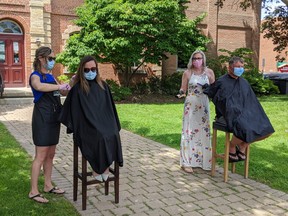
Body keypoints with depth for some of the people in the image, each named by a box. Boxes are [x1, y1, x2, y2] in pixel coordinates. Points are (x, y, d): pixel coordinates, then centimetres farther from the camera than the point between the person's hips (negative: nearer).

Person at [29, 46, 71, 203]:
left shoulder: (50, 77, 16)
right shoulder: (35, 76, -9)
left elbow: (64, 93, 19)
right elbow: (39, 86, -33)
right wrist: (60, 86, -30)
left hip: (53, 118, 8)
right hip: (42, 118, -8)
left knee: (50, 154, 13)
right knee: (41, 156, -5)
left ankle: (48, 185, 25)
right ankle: (33, 191, 4)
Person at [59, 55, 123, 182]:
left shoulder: (103, 86, 12)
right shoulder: (78, 88, -1)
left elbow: (109, 107, 15)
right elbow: (74, 110, -3)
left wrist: (113, 125, 7)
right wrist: (76, 128, -10)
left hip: (103, 121, 4)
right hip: (86, 124, -3)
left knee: (113, 136, -29)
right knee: (99, 137, -33)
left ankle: (106, 166, -16)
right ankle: (96, 168, -15)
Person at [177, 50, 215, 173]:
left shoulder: (209, 72, 5)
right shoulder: (187, 73, -1)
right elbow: (183, 89, 2)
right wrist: (181, 93, -20)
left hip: (204, 105, 3)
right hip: (191, 105, -3)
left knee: (204, 131, 7)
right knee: (189, 131, -2)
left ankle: (204, 160, 20)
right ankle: (186, 162, 4)